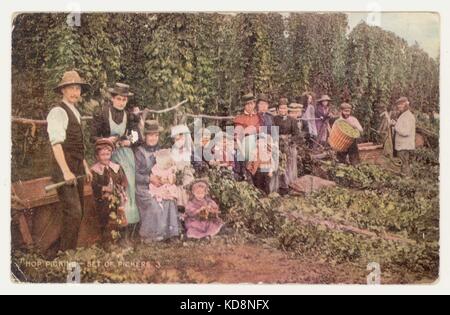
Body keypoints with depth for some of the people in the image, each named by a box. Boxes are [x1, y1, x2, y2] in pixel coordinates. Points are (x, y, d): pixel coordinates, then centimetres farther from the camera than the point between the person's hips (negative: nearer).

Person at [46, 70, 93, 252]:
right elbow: (56, 144, -21)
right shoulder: (58, 112, -11)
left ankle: (70, 251, 23)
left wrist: (85, 168, 20)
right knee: (73, 213, -13)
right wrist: (66, 172, -28)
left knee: (78, 213, 13)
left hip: (77, 170, 9)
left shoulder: (75, 112, 17)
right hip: (65, 171, -9)